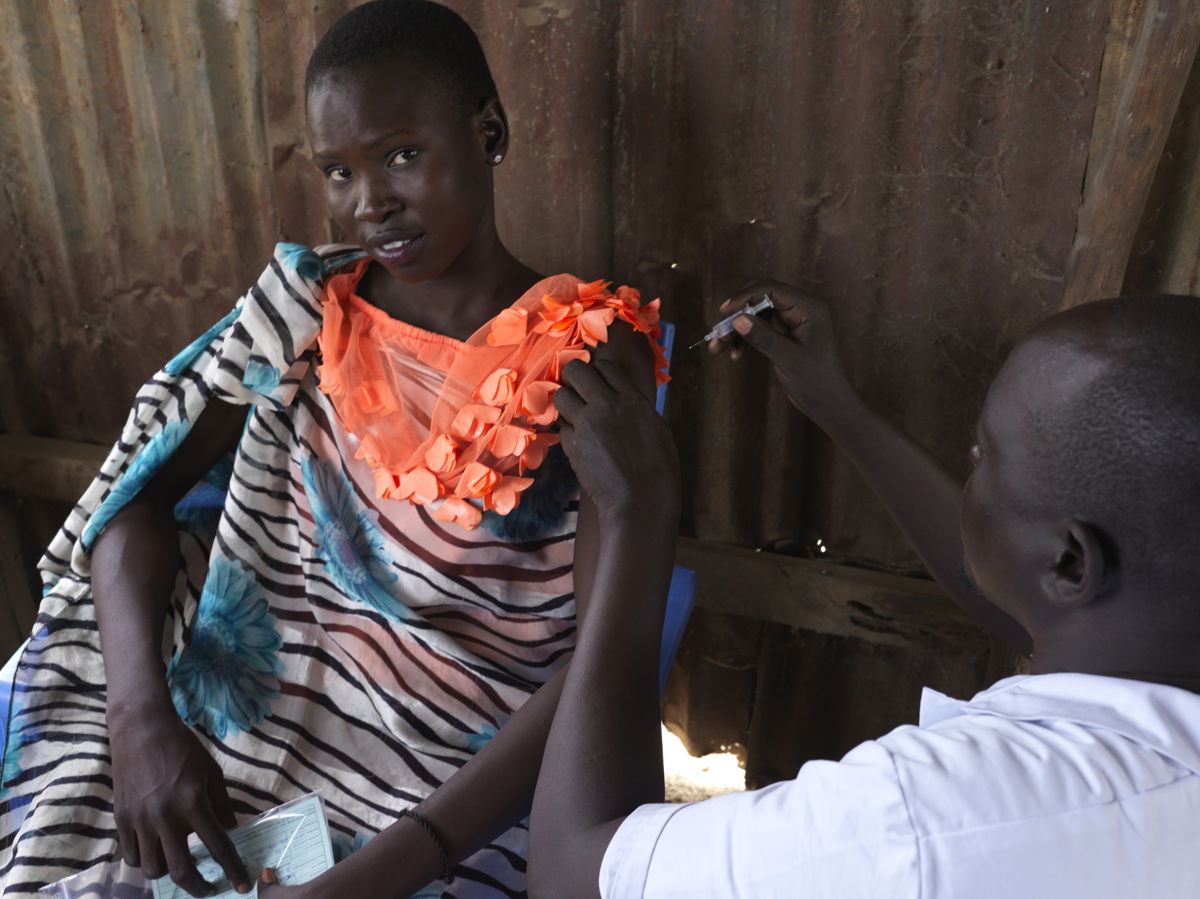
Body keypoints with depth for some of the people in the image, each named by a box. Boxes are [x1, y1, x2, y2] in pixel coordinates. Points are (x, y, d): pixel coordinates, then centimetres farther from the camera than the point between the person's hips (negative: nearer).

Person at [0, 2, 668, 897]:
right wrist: (139, 716, -17)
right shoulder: (307, 308, 0)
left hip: (458, 798, -3)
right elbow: (138, 491, -1)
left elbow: (608, 660, -18)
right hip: (249, 732, 4)